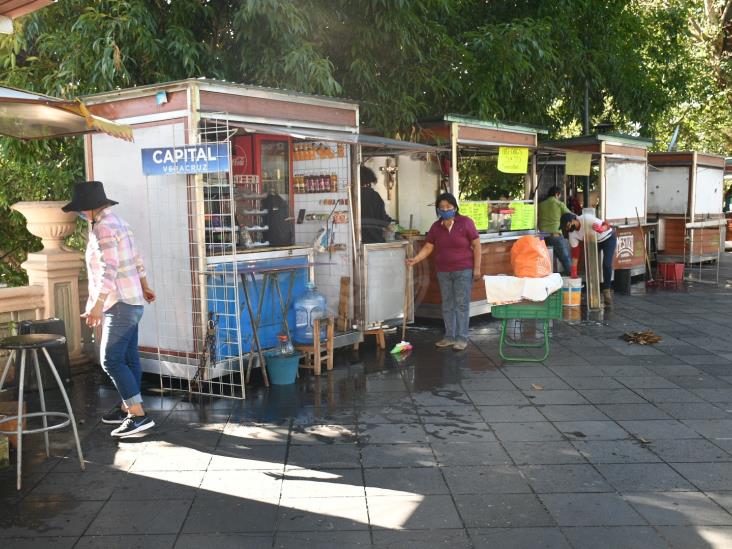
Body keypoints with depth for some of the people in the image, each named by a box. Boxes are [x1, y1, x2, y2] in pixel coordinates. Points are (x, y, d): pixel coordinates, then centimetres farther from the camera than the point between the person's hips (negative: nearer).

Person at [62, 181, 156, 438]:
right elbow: (137, 259, 21)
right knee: (128, 358, 13)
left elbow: (109, 270, -26)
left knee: (111, 360, -10)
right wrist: (144, 288, 32)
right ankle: (128, 407, 21)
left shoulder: (103, 227, -17)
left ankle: (138, 415, -11)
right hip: (131, 301, 10)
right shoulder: (115, 221, 13)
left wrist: (97, 305, -32)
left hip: (120, 304, -10)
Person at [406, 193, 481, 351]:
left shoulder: (465, 222, -7)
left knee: (461, 304, -2)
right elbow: (427, 248, 3)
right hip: (443, 272, 5)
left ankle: (462, 338, 5)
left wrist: (477, 268, -11)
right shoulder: (436, 227, 5)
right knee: (447, 305, 10)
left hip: (463, 271, -5)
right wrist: (415, 259, -15)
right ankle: (449, 336, 19)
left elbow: (476, 245, -7)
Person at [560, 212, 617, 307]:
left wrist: (600, 229, -56)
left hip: (608, 238, -6)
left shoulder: (587, 219, -32)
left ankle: (606, 291, -8)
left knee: (606, 264, -17)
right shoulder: (572, 233, -14)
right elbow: (575, 251, -10)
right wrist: (574, 271, -13)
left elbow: (606, 225, -32)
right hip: (594, 242, 6)